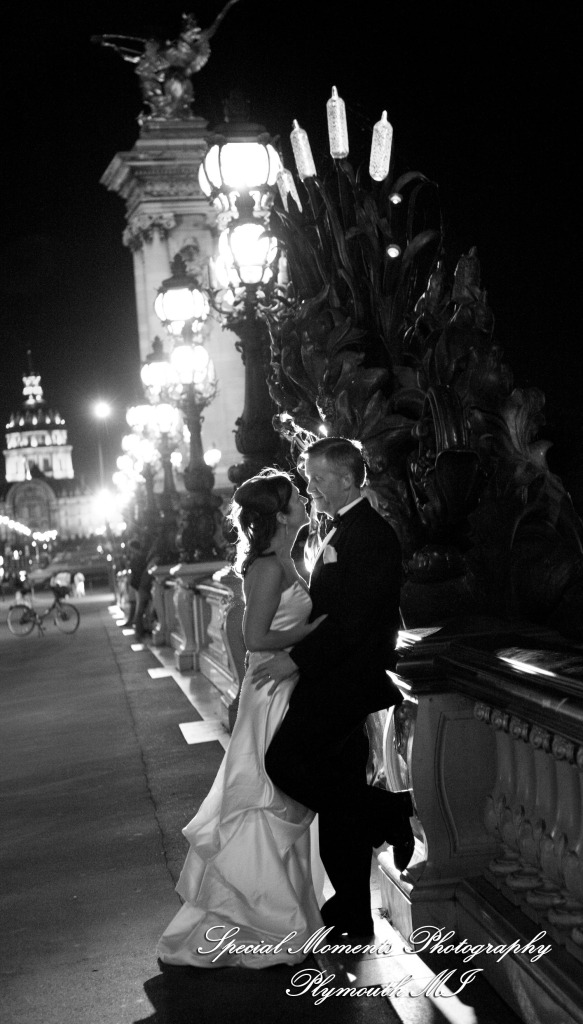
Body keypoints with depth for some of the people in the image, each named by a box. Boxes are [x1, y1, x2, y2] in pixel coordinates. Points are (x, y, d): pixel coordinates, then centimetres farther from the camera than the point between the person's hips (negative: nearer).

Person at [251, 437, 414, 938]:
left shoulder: (370, 535, -16)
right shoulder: (345, 530, 17)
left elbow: (355, 618, -23)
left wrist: (296, 658, -21)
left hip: (346, 680, -10)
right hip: (337, 680, 10)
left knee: (286, 761, -14)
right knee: (339, 791, 12)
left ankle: (391, 814, -2)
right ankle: (352, 914, 20)